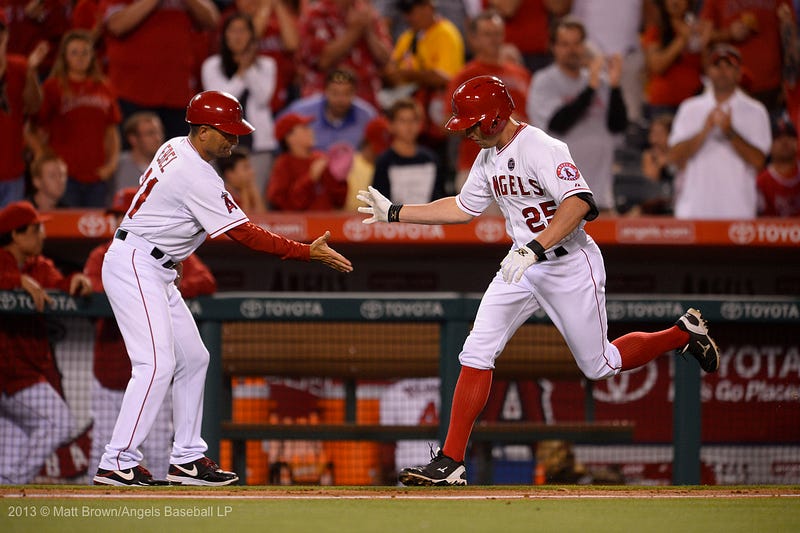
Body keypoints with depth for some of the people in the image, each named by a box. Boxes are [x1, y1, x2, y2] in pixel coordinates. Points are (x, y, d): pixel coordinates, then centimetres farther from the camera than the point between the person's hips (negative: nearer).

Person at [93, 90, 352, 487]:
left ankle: (187, 459, 13)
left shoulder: (175, 148, 8)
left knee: (192, 359, 10)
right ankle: (117, 464, -18)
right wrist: (308, 252, -18)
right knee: (157, 364, -17)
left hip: (156, 272, 11)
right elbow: (244, 234, -21)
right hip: (134, 266, -11)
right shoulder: (196, 178, -21)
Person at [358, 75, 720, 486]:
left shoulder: (540, 148, -22)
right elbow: (462, 208, 21)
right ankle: (450, 462, -5)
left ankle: (685, 333, 26)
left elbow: (579, 202, -34)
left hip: (570, 265, -8)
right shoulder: (488, 158, 7)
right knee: (476, 354, -5)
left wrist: (535, 248, -42)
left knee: (599, 366, 3)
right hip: (523, 266, 8)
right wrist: (395, 213, 19)